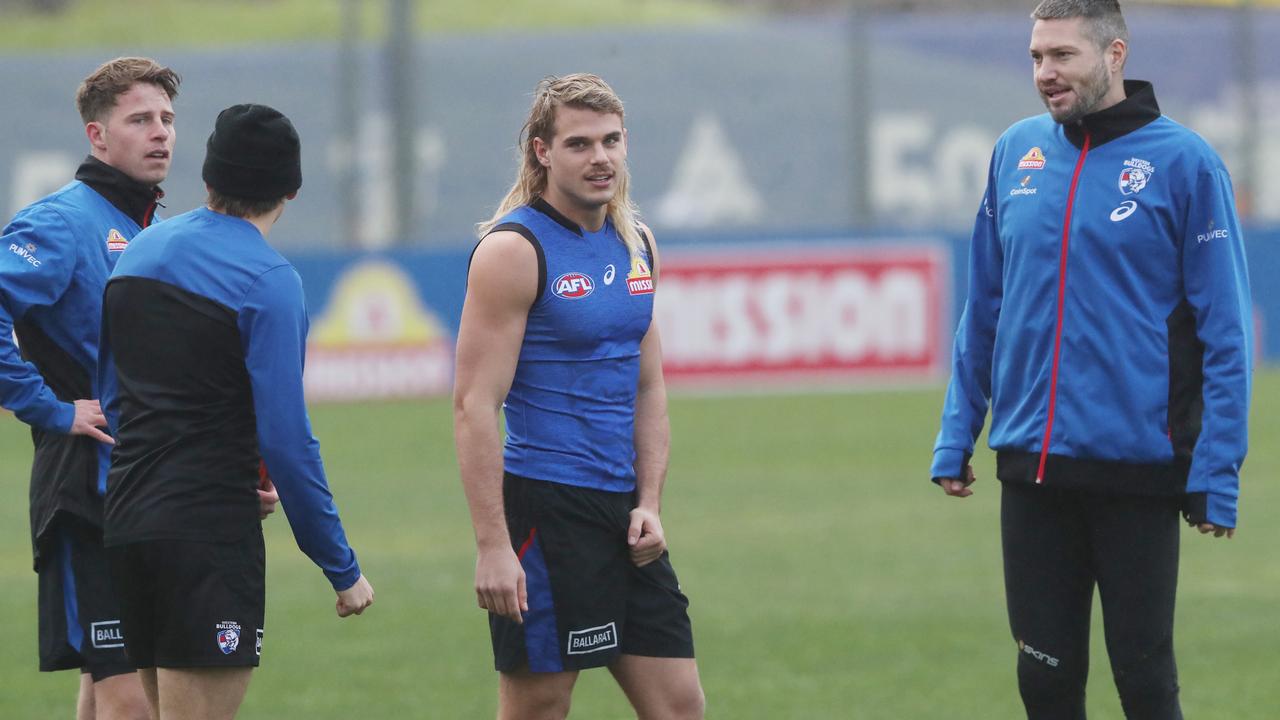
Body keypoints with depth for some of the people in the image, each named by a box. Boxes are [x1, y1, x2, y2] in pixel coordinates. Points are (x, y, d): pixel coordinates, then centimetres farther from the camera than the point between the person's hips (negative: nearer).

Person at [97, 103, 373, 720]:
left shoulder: (140, 251, 11)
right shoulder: (267, 280, -11)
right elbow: (285, 437, -13)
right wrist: (342, 569, -7)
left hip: (125, 528, 7)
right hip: (210, 530, -7)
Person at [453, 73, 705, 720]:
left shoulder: (635, 244, 12)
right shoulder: (513, 249, -11)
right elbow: (474, 405, -15)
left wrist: (649, 503, 6)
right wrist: (492, 543, -20)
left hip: (622, 514, 7)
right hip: (542, 510, -7)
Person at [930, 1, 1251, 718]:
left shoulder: (1182, 162, -6)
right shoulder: (1017, 153, 7)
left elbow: (1226, 332, -6)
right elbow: (984, 310, 15)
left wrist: (1217, 473, -11)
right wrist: (956, 437, 11)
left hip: (1137, 471, -4)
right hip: (1032, 469, 4)